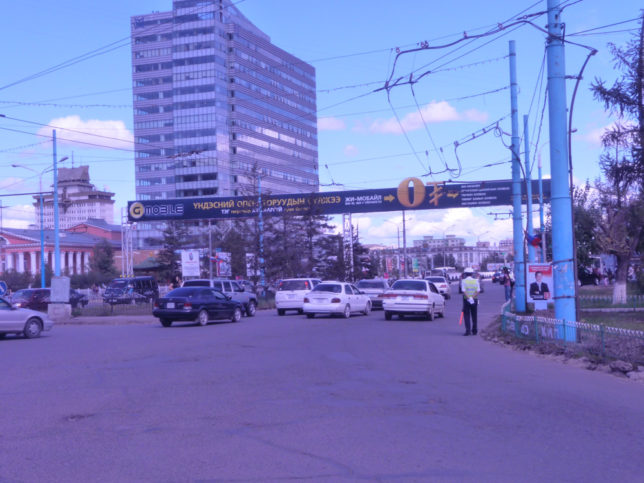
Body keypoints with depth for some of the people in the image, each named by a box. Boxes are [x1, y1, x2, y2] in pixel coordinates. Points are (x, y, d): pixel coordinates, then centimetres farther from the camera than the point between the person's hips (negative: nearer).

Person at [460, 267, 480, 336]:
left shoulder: (463, 281, -4)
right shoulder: (476, 281, 4)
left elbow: (463, 291, -15)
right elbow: (478, 291, -5)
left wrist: (468, 298, -19)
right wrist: (472, 297, -11)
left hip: (466, 300, -3)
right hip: (475, 300, 3)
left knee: (466, 315, 0)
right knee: (474, 316, 13)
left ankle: (468, 330, -9)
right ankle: (474, 330, 17)